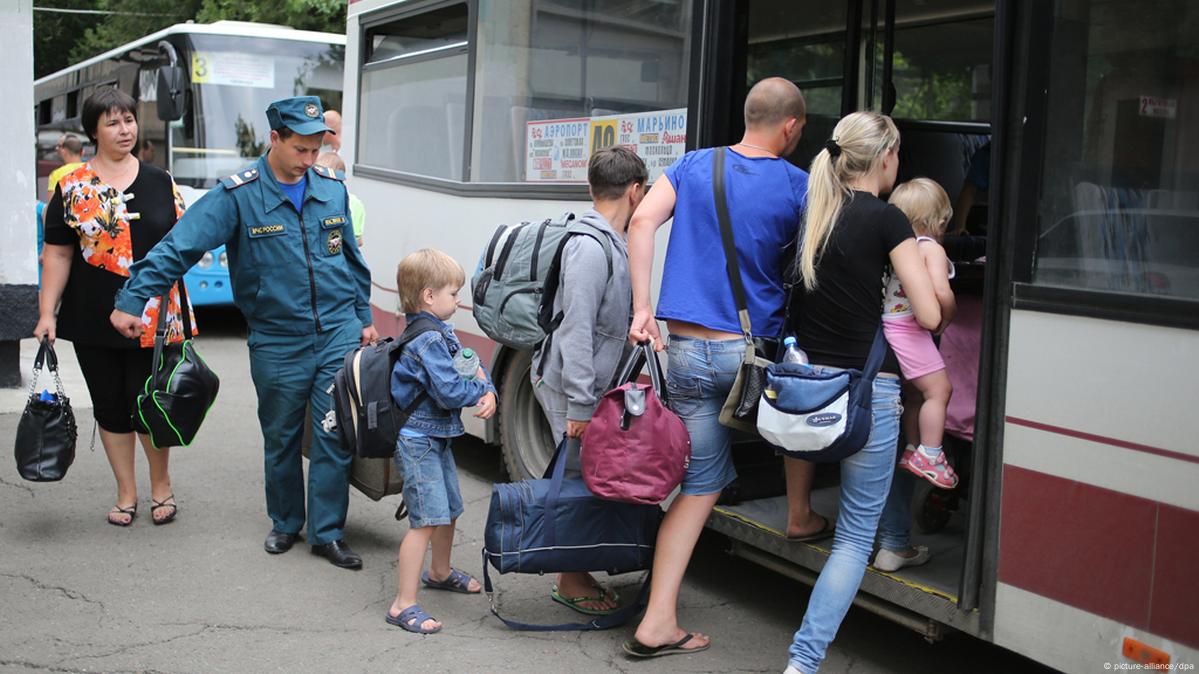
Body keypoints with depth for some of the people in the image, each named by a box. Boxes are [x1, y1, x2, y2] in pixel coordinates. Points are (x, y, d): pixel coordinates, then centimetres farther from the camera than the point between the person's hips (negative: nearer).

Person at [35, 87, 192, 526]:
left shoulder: (160, 183, 6)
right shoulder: (72, 186, 2)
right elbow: (57, 254, 1)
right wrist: (47, 313, -5)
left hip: (152, 319, 0)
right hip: (93, 320, 1)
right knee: (110, 406, 10)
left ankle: (161, 486, 23)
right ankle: (127, 493, 24)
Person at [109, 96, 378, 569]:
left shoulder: (331, 188, 3)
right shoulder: (237, 196, -9)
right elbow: (179, 247, -14)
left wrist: (365, 317, 16)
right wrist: (131, 301, -20)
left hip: (338, 335, 2)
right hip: (277, 344, -2)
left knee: (334, 438, 1)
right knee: (281, 440, 12)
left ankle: (327, 534, 13)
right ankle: (285, 524, 32)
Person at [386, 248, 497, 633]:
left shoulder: (441, 333, 11)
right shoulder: (427, 341, -22)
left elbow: (472, 365, 10)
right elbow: (450, 392, -28)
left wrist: (489, 395, -11)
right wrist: (479, 386, -8)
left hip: (437, 438, 11)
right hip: (418, 440, -11)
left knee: (450, 510, 24)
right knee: (427, 520, -12)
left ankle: (439, 572, 46)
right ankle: (403, 606, -8)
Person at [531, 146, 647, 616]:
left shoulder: (609, 244, 10)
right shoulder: (590, 248, -21)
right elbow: (576, 329, -24)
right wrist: (579, 405, -24)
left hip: (586, 385, 9)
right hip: (569, 387, -9)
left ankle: (577, 572, 27)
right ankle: (571, 583, 12)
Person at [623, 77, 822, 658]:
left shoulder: (694, 165, 8)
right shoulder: (797, 185, -1)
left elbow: (643, 221, -4)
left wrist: (640, 309, -5)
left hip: (685, 351, 3)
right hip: (754, 350, -3)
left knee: (700, 482, 10)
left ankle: (658, 622, 6)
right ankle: (800, 517, 41)